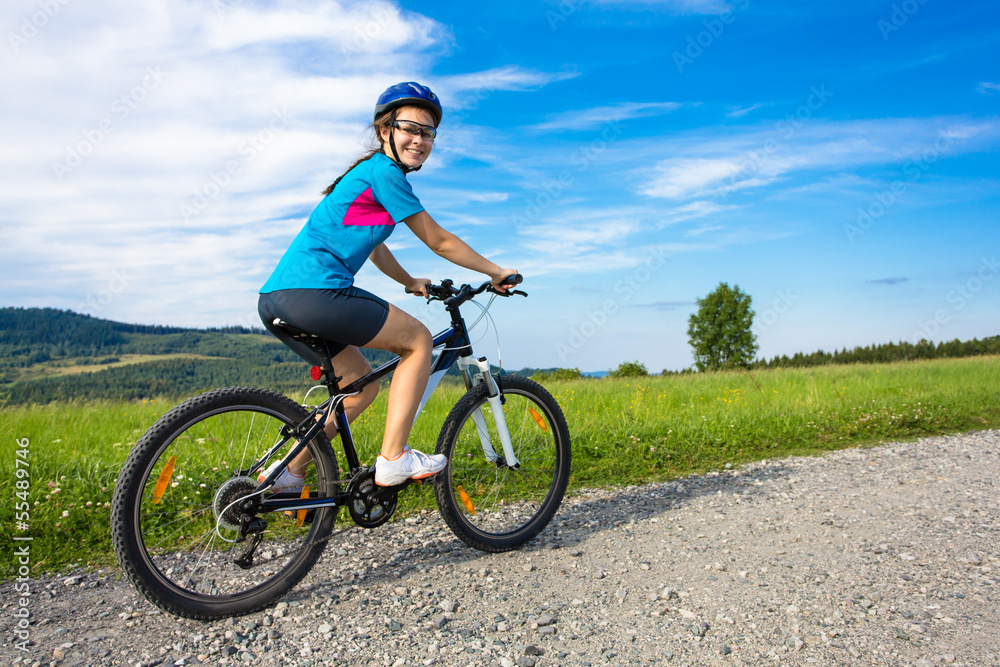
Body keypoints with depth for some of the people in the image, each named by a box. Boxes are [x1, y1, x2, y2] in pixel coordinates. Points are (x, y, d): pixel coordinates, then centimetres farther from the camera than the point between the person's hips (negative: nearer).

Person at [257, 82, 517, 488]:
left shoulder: (369, 172, 24)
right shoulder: (385, 172, -5)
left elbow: (372, 245, 37)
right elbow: (439, 242, -3)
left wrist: (411, 283, 45)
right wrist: (496, 272, 8)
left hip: (277, 298, 10)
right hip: (312, 291, -10)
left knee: (362, 385, 20)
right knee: (418, 339, 1)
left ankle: (287, 473, 21)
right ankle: (393, 460, -1)